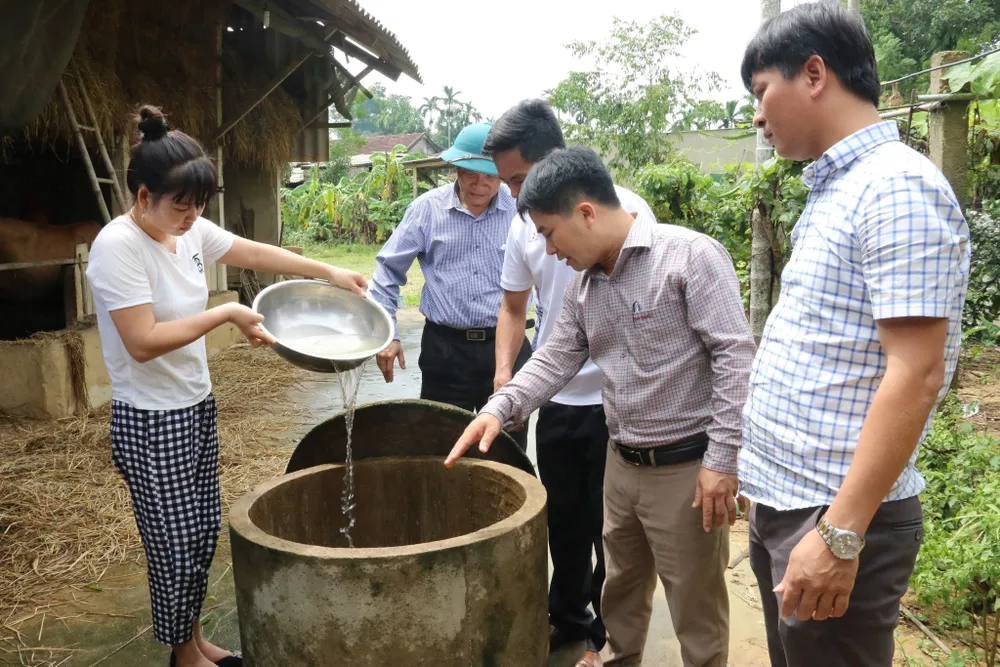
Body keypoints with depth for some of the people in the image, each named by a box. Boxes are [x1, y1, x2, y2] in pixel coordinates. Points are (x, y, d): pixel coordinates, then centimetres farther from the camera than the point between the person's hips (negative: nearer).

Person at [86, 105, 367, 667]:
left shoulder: (190, 231, 0)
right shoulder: (118, 247, -21)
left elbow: (258, 253, 13)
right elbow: (143, 343, -24)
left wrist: (330, 273, 9)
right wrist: (227, 315, -19)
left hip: (197, 407, 7)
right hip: (151, 422, -7)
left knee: (206, 533, 17)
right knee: (177, 546, 5)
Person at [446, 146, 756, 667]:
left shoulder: (690, 255, -16)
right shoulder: (583, 285, 8)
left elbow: (735, 356, -19)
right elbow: (555, 359, 10)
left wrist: (721, 459, -21)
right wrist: (500, 408, -6)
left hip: (687, 464, -7)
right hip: (621, 462, 7)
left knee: (695, 603, 9)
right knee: (621, 582, 25)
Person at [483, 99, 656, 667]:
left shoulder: (625, 210, -15)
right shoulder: (523, 226, 2)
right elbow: (514, 306, 13)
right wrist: (505, 372, 1)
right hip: (556, 400, 5)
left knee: (611, 524, 8)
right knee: (564, 518, 19)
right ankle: (568, 617, 40)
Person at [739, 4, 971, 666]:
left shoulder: (897, 186, -17)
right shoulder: (834, 191, 12)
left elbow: (915, 375, -23)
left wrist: (841, 534, -24)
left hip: (836, 518, -9)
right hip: (782, 504, 9)